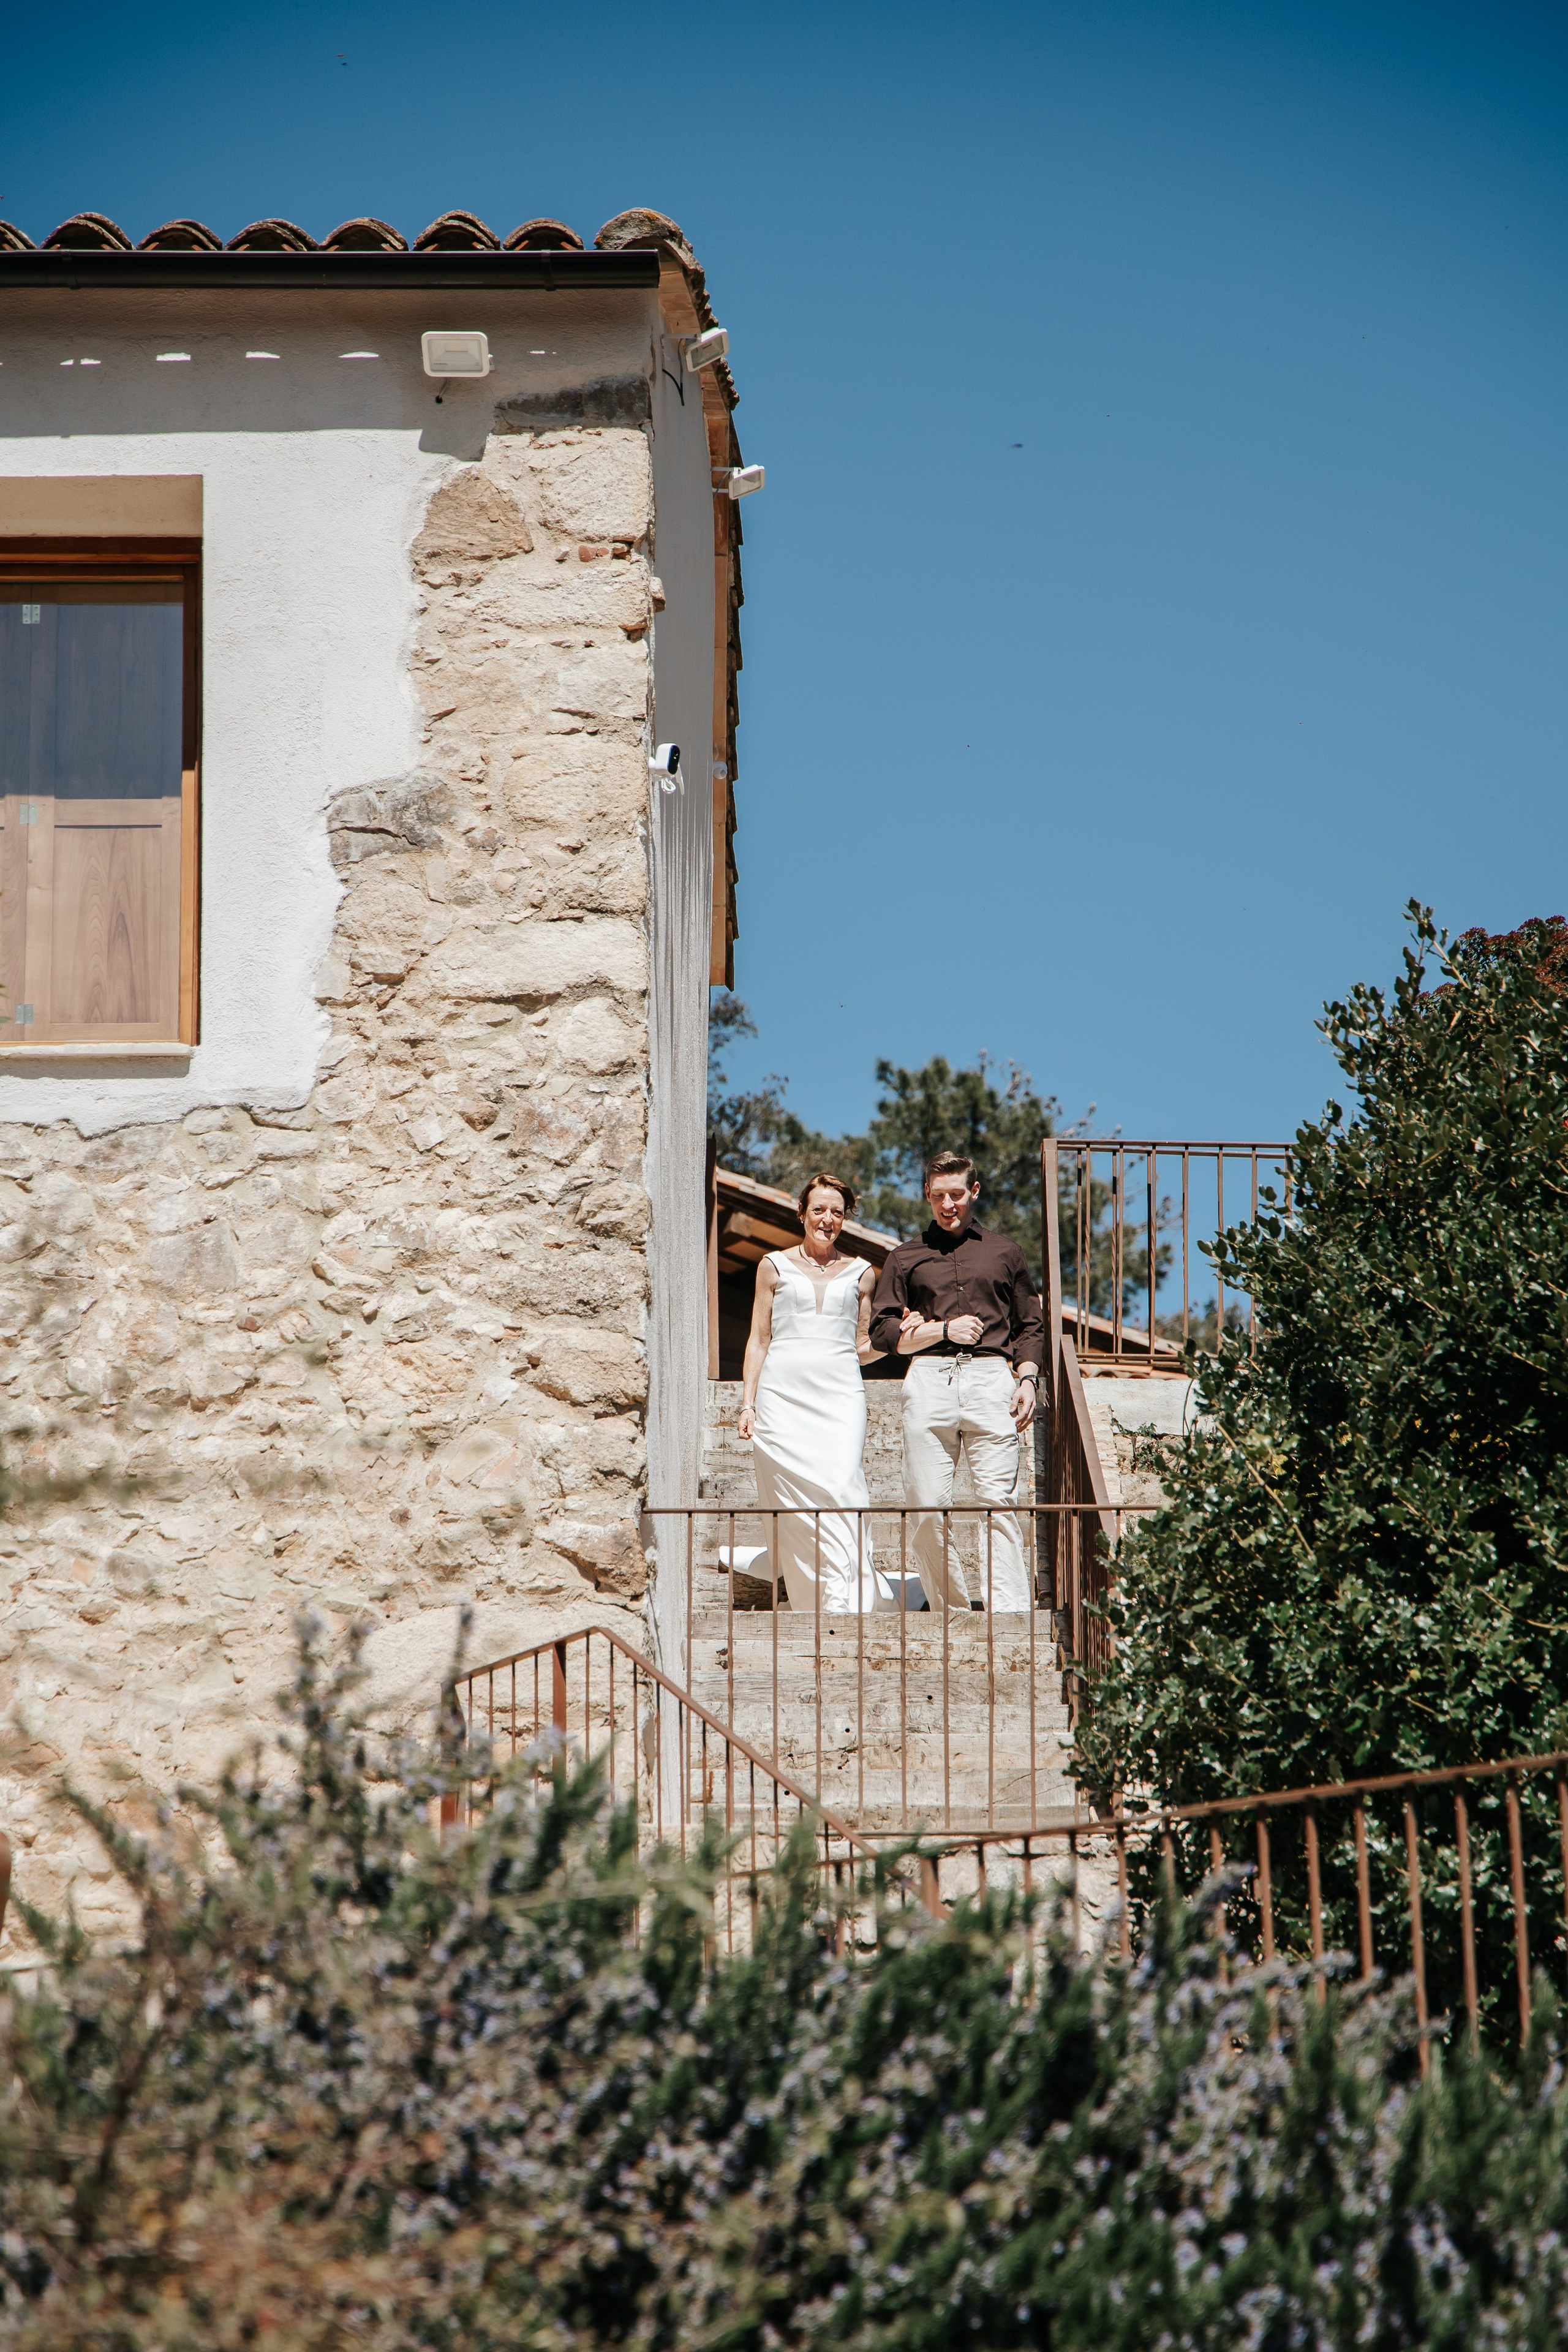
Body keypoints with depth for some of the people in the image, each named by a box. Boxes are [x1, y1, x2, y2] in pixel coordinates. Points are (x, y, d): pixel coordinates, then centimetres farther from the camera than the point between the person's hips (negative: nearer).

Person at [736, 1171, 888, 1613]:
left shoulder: (860, 1274, 16)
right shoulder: (775, 1267, 13)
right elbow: (759, 1340, 13)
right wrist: (748, 1403, 5)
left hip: (840, 1395, 0)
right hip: (783, 1394, 0)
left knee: (842, 1491, -19)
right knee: (794, 1505, -10)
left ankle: (847, 1604, -25)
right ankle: (807, 1604, -8)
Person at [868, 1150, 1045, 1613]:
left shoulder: (1004, 1254, 21)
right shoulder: (906, 1258, 19)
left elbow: (1031, 1326, 21)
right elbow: (882, 1332, 12)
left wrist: (1027, 1379, 5)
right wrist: (945, 1330, 0)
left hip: (991, 1377, -1)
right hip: (929, 1380, 1)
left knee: (997, 1501, -11)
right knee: (927, 1505, -6)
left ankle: (1008, 1613, -18)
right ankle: (950, 1610, 3)